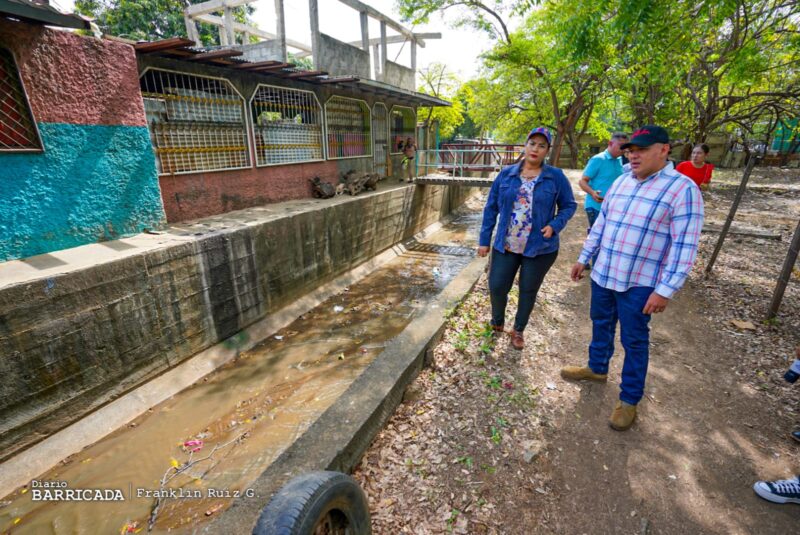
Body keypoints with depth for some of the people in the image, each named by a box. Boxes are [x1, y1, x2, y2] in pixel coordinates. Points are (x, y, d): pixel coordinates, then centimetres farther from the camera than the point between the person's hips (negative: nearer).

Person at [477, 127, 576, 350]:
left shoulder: (556, 176, -4)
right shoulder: (506, 174, 0)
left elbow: (569, 206, 5)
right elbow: (491, 207, 2)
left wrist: (554, 226, -14)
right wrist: (484, 240, 0)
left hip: (540, 248, -1)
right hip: (505, 246, 1)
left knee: (528, 291, 11)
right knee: (496, 287, 4)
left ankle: (518, 331, 34)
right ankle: (497, 323, 34)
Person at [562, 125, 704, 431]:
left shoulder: (683, 189, -14)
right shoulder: (621, 182, 6)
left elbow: (685, 246, -18)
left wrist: (665, 290, -21)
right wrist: (583, 258, 13)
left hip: (639, 284, -6)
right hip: (603, 274, 6)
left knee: (634, 342, 8)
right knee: (601, 325, 21)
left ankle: (629, 399, 25)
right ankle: (597, 368, 44)